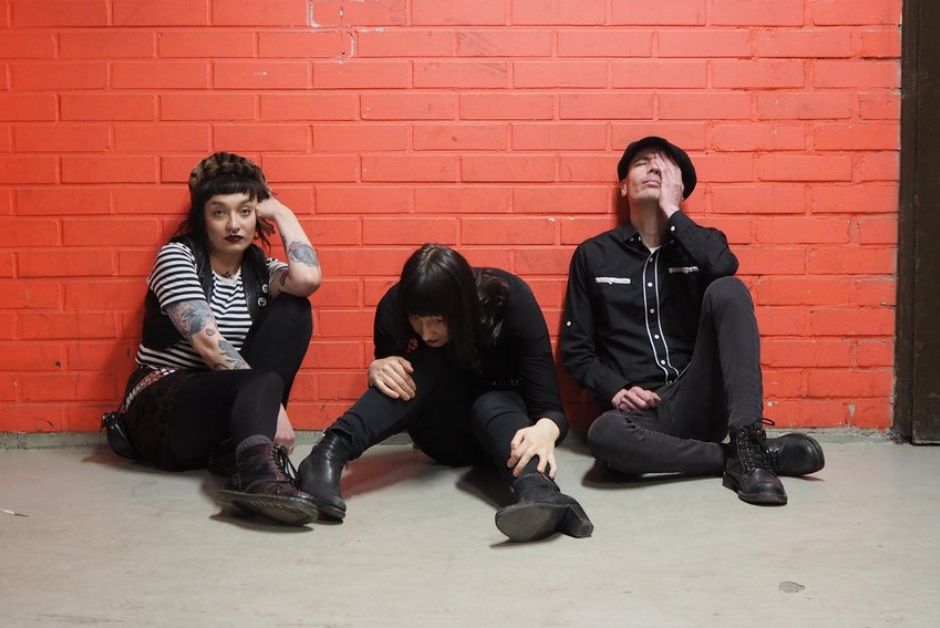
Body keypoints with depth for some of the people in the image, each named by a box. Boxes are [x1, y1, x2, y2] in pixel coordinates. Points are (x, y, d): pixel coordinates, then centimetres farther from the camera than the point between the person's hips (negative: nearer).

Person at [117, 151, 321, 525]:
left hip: (230, 406, 6)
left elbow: (308, 278, -18)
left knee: (292, 310, -13)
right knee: (263, 382, -34)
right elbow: (207, 343, -20)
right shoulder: (177, 257, -7)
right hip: (162, 413, -6)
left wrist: (282, 213, -3)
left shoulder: (259, 270, 8)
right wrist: (271, 402, -26)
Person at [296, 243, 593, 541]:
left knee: (491, 406, -36)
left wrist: (544, 431, -55)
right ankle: (330, 453, -45)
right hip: (445, 437, 2)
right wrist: (377, 370, -27)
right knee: (427, 365, -29)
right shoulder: (394, 306, -18)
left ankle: (539, 492, -66)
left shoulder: (510, 299, -26)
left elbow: (548, 404, -30)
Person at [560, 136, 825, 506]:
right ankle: (734, 459, -19)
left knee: (726, 290, -22)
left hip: (699, 403, 1)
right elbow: (574, 349, 10)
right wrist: (615, 389, -8)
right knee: (605, 435, -38)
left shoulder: (700, 243, 13)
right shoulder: (593, 255, 12)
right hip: (640, 411, -1)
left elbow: (725, 268, -14)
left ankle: (748, 441, -28)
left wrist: (672, 211, -4)